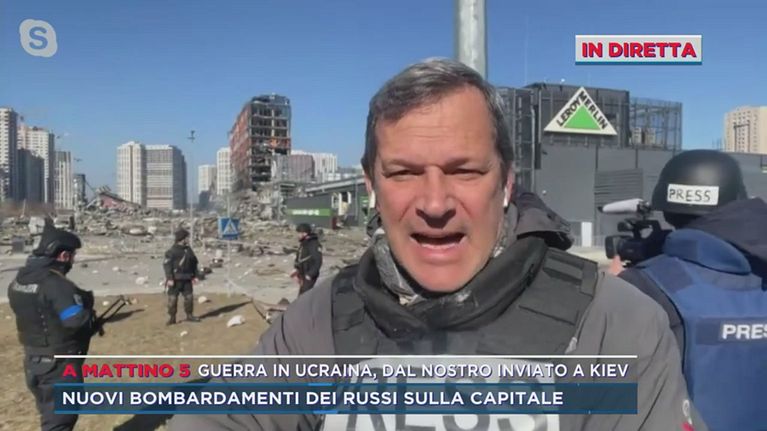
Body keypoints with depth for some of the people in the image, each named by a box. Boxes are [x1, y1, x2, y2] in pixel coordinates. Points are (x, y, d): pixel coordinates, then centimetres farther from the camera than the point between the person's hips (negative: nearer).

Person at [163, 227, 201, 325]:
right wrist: (169, 278, -18)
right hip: (175, 279, -6)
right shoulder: (172, 251, -10)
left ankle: (189, 315, 20)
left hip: (187, 279, 6)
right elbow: (167, 264, -13)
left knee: (189, 297, 8)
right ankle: (172, 317, 9)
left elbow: (195, 263, 16)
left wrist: (196, 276, 13)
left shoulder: (188, 249, 9)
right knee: (172, 298, 0)